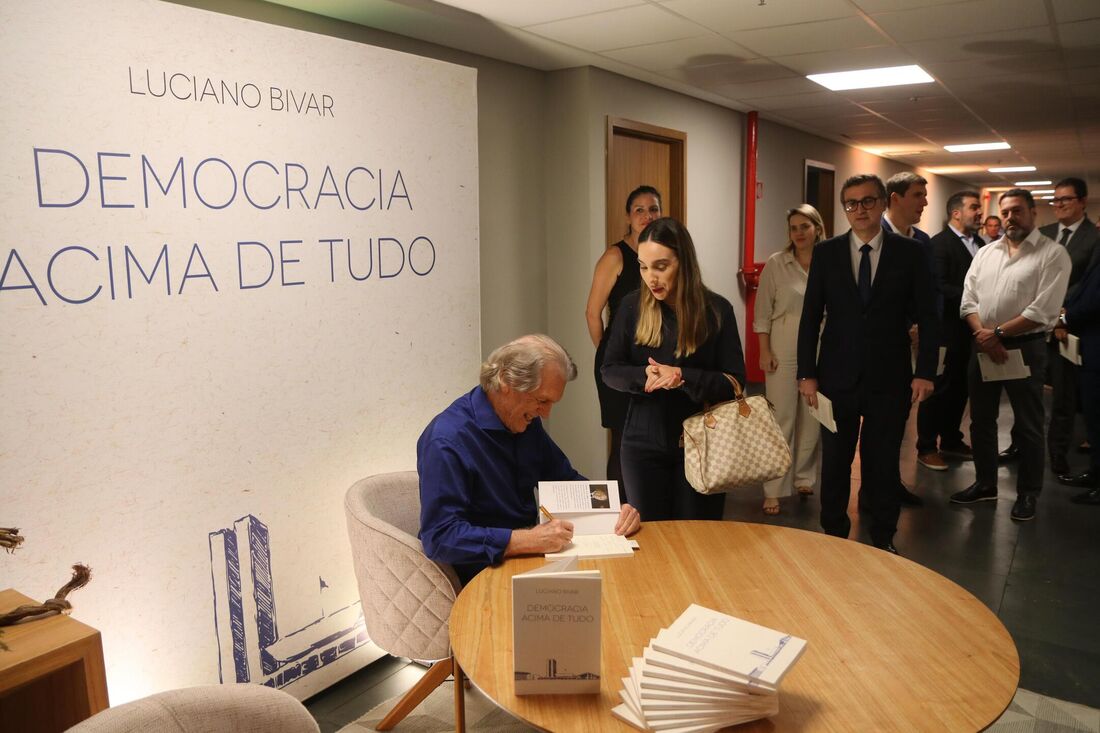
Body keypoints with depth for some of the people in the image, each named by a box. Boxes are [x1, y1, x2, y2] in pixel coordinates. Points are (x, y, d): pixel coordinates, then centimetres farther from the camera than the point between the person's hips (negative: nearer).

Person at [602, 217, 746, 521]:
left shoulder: (717, 310, -6)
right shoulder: (632, 306, -2)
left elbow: (735, 381, -7)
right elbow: (610, 370, 0)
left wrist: (683, 378, -24)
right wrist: (644, 376, -20)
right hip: (643, 443, 1)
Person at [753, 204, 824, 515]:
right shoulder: (776, 264, -2)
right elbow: (762, 311, -1)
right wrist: (764, 351, -6)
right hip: (784, 349, -2)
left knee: (813, 417, 11)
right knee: (781, 419, -1)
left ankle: (804, 476, 29)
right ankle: (775, 488, 7)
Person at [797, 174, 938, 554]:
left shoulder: (909, 252, 0)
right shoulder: (826, 252, 1)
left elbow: (927, 317, 1)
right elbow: (811, 316, 1)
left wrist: (925, 372, -6)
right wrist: (807, 373, -3)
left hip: (889, 379, 0)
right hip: (838, 377, 1)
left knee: (884, 462, 10)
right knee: (835, 462, 10)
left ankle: (883, 539, 27)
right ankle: (833, 535, 27)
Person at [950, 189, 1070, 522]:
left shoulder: (1052, 254, -7)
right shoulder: (986, 252, 10)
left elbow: (1044, 310, -15)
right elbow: (968, 299, 4)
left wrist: (998, 333, -15)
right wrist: (981, 333, -12)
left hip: (1024, 348, -5)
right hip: (983, 346, 5)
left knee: (1027, 425, 5)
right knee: (981, 419, 13)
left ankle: (1027, 493, 20)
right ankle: (985, 483, 28)